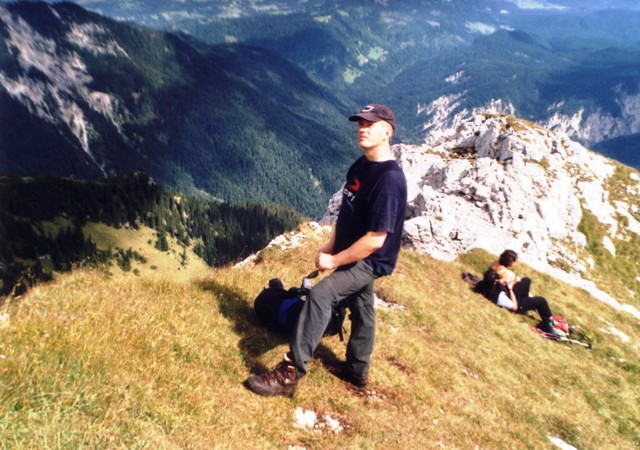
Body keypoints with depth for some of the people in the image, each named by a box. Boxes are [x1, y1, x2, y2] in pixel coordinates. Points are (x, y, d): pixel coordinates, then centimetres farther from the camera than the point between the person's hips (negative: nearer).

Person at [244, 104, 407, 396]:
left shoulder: (390, 179, -26)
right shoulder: (360, 165, 3)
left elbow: (375, 240, -28)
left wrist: (334, 260, -19)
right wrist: (330, 246, 4)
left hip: (370, 260, -9)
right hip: (353, 255, 9)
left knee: (320, 295, -23)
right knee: (360, 309, 20)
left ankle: (289, 374, -18)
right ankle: (357, 371, 39)